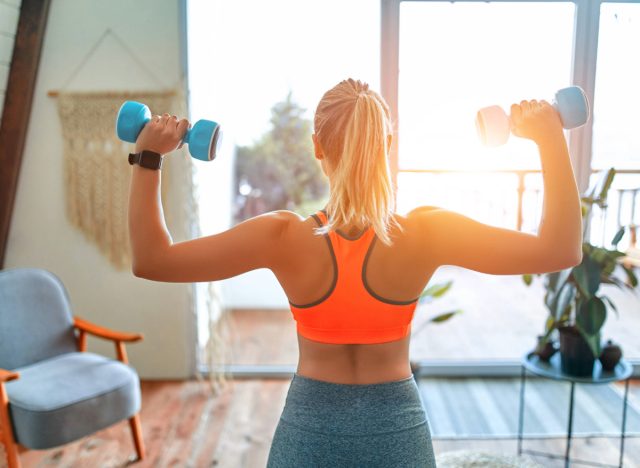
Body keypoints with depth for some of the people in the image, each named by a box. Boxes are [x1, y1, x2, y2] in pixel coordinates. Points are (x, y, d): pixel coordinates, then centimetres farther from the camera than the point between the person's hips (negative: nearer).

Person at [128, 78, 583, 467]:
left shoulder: (285, 238, -20)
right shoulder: (425, 233, -19)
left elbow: (151, 260, -16)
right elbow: (561, 250, -15)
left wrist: (148, 157, -12)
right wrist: (551, 138, -13)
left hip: (309, 426, 0)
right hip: (397, 427, 1)